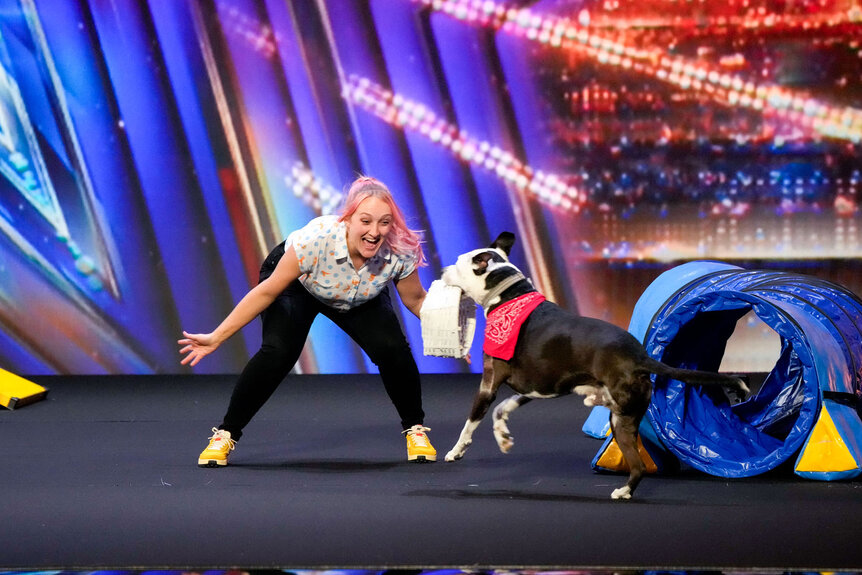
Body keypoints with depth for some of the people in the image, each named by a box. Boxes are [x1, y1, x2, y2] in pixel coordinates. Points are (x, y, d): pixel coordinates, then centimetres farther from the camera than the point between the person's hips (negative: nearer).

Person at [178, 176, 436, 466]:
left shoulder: (401, 252, -33)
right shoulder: (316, 238, -41)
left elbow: (416, 300, -10)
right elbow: (267, 291, -29)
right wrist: (217, 337, -28)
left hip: (361, 299, 3)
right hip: (296, 285, -2)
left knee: (392, 349, -19)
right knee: (278, 352, -25)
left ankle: (415, 429, 7)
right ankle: (226, 434, -8)